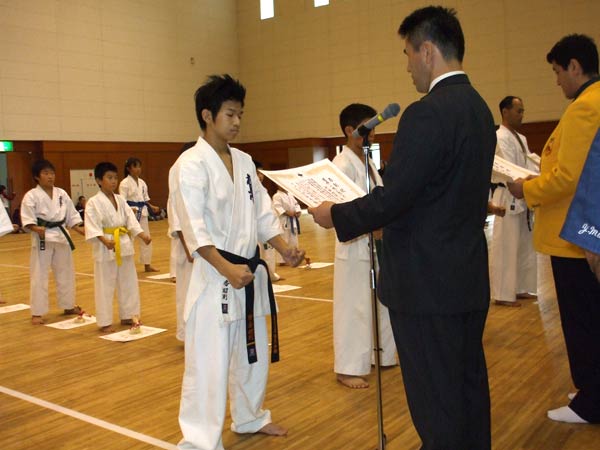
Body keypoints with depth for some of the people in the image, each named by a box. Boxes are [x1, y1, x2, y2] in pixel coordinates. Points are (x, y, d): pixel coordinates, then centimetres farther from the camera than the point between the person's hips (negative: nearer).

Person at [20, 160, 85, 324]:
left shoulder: (62, 194, 7)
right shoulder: (31, 196, -8)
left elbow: (71, 216, 9)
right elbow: (27, 220, -11)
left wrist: (80, 229, -4)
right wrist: (37, 228, -29)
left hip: (62, 236, 5)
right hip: (42, 238, -5)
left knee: (66, 273, 15)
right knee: (39, 275, -3)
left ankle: (68, 306, 31)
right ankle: (37, 313, 7)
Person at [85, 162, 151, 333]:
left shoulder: (120, 200, 9)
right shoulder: (94, 202, -9)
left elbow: (131, 220, 5)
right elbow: (93, 227, -17)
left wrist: (143, 235, -10)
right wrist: (105, 241, -32)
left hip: (124, 245, 6)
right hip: (105, 248, -6)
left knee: (128, 283, 14)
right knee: (105, 286, 0)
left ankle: (127, 316, 28)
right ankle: (105, 322, 11)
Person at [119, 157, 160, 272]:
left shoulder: (142, 182, 12)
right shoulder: (125, 183, -9)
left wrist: (151, 207, 4)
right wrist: (130, 209, -30)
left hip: (142, 213, 7)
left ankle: (147, 265, 20)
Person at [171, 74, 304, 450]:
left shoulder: (244, 161, 10)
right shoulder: (192, 164, -11)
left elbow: (262, 212, 12)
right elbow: (194, 227, -19)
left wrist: (283, 248, -2)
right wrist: (227, 269, -27)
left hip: (251, 271, 8)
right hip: (215, 274, -7)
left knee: (253, 353, 20)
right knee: (209, 362, -6)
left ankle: (249, 417, 40)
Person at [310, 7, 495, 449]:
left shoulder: (426, 114, -20)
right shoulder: (479, 108, 9)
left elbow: (392, 197, -22)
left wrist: (336, 215, -5)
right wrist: (388, 222, 19)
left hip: (428, 282, -9)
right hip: (470, 278, 9)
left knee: (436, 400, 6)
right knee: (469, 386, 20)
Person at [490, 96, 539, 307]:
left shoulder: (521, 138, 18)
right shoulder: (500, 137, -13)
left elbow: (531, 165, 14)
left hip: (522, 198, 10)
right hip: (508, 198, -10)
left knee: (524, 246, 15)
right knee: (505, 248, -5)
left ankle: (520, 289, 26)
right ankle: (502, 294, 1)